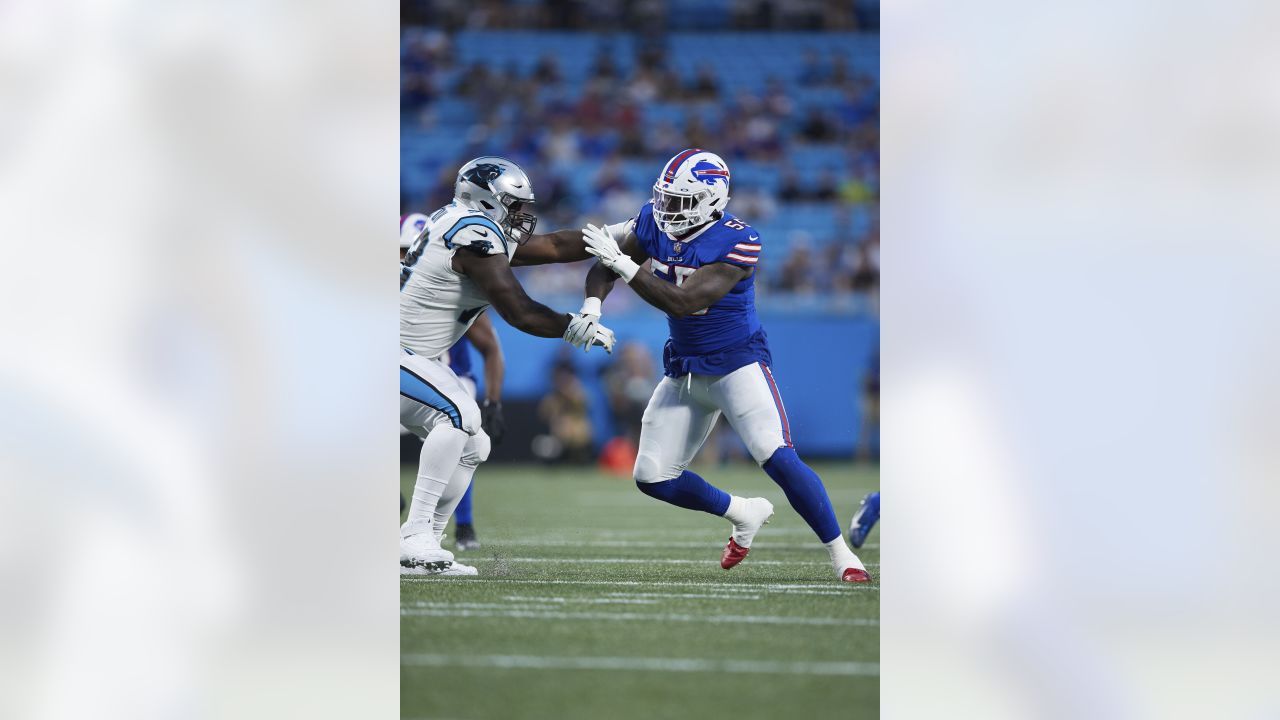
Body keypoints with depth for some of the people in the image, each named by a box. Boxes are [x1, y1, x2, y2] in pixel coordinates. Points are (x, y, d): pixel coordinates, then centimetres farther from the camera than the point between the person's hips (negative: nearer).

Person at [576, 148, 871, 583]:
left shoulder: (737, 244, -25)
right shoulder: (654, 223, -5)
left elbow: (682, 303, -31)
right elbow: (604, 267, 3)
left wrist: (623, 264, -33)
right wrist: (592, 305, -18)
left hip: (737, 364, -7)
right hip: (684, 370, 7)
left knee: (778, 459, -22)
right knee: (652, 478, 6)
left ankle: (840, 554, -8)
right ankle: (745, 515, 28)